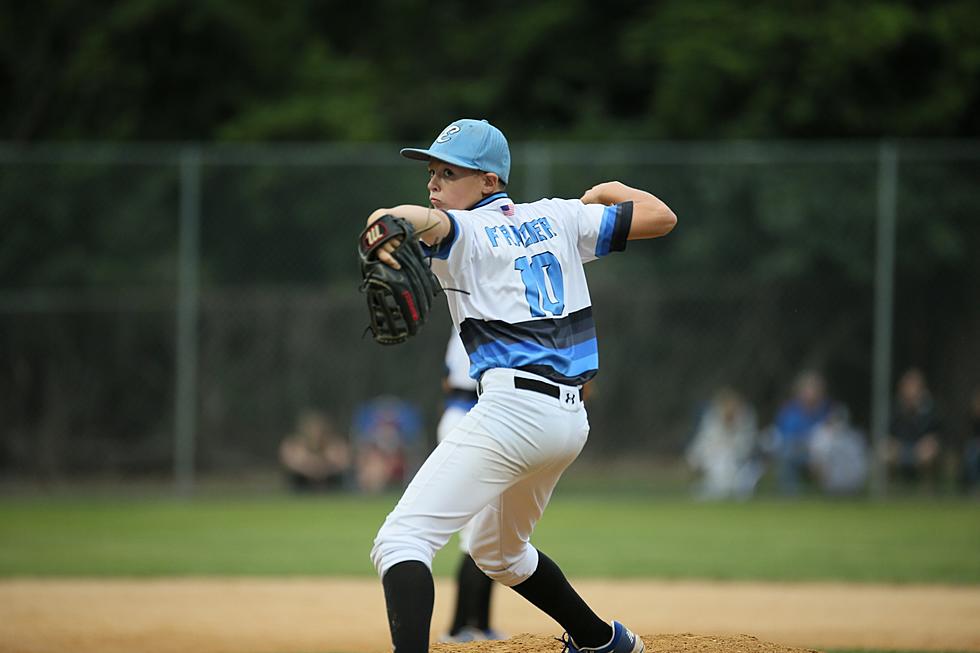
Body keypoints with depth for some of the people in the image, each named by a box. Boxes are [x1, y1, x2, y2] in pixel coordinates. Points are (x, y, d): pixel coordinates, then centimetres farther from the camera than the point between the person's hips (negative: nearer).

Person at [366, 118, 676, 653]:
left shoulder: (464, 232, 0)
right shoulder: (558, 218, 16)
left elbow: (425, 220, -25)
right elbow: (659, 217, 21)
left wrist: (386, 225, -48)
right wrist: (611, 191, 42)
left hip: (515, 407, -8)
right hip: (571, 420, 8)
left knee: (401, 540, -16)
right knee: (497, 550, 33)